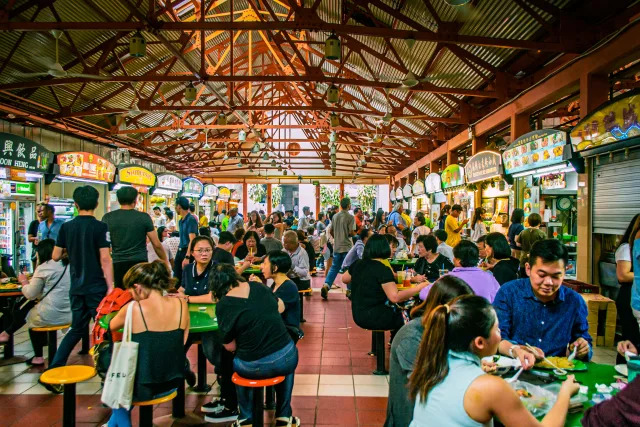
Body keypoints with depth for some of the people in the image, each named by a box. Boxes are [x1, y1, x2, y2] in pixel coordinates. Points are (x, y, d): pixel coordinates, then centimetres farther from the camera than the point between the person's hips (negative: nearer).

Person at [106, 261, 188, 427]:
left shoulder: (133, 309, -18)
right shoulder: (181, 305, -8)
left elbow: (111, 326, 4)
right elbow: (180, 343, 2)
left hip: (142, 388, -4)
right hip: (172, 383, 4)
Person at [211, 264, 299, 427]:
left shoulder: (223, 305, -7)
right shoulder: (258, 286, 5)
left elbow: (230, 347, -3)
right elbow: (280, 307, 23)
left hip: (254, 367, -2)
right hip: (287, 359, 2)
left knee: (233, 363, 31)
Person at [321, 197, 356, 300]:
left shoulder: (335, 216, 7)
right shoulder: (350, 217, -11)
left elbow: (331, 231, 10)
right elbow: (351, 232, -16)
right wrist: (355, 234, 5)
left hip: (337, 246, 5)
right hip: (347, 246, -5)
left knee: (334, 267, 12)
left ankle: (326, 285, -2)